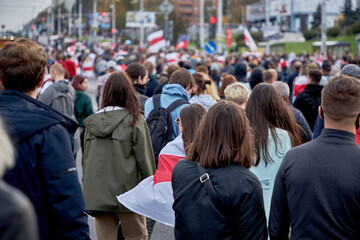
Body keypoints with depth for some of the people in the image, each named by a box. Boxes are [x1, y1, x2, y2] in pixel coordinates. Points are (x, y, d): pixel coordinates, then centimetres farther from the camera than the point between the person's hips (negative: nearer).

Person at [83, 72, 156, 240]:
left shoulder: (92, 121, 3)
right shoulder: (134, 120, -9)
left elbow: (86, 158, 7)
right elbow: (144, 158, -7)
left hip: (97, 193, 3)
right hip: (126, 192, -3)